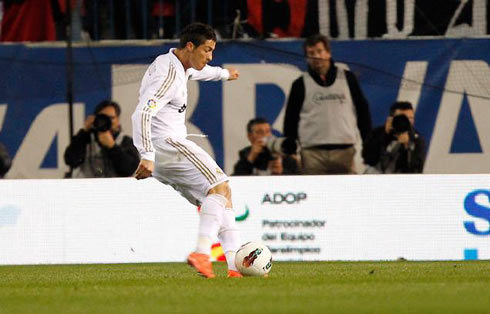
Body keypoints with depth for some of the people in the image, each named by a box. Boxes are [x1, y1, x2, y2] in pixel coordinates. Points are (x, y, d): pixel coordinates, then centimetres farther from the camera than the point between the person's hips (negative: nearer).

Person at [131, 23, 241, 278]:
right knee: (219, 187, -21)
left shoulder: (178, 65, 18)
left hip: (166, 149, 11)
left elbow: (196, 71, 46)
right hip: (167, 144, -11)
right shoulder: (170, 74, -15)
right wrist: (147, 157, -34)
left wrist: (223, 74, 65)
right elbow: (142, 114, -26)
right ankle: (201, 252, -34)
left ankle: (236, 265, -4)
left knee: (222, 196, 5)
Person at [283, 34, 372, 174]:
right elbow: (290, 120, 10)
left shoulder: (347, 78, 11)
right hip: (313, 154, -1)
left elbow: (362, 110, 14)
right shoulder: (301, 85, 8)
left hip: (344, 151, 1)